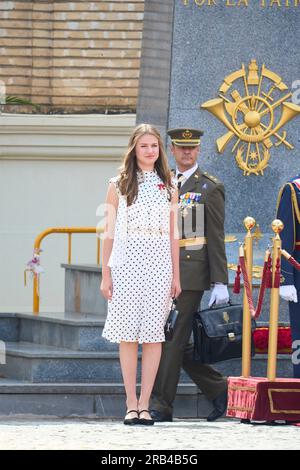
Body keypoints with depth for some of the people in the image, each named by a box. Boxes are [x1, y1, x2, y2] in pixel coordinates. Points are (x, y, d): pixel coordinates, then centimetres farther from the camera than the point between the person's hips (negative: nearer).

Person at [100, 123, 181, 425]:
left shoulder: (168, 188, 11)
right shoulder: (119, 185, 6)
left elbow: (173, 235, 12)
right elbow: (109, 232, 5)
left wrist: (176, 275, 7)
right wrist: (106, 274, 0)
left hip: (159, 266, 1)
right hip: (126, 263, -1)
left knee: (153, 335, -3)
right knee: (128, 335, -3)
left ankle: (144, 405, 0)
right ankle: (131, 405, 1)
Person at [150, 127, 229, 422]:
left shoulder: (210, 188, -1)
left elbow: (216, 240, -5)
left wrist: (220, 283, -10)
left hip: (191, 273, -6)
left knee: (174, 340, -8)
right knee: (173, 342, 7)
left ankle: (161, 406, -5)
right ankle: (219, 390, 19)